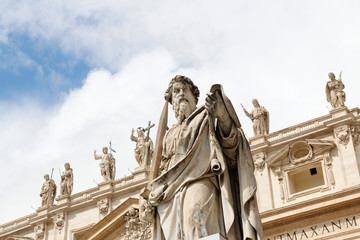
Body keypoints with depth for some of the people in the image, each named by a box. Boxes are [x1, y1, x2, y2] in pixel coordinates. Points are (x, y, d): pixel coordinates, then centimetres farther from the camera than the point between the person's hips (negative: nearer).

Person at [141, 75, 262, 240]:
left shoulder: (206, 118, 22)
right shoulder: (169, 135, 35)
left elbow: (230, 144, 4)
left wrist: (223, 116, -17)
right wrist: (149, 199, 13)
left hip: (200, 181, -4)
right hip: (169, 196, 5)